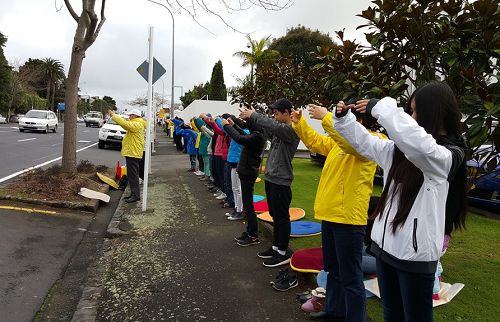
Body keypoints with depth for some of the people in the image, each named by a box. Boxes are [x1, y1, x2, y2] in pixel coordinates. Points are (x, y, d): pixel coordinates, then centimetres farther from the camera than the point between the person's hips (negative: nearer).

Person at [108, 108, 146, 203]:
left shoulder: (136, 125, -15)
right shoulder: (136, 124, 18)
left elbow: (124, 123, -25)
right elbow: (125, 124, 21)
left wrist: (113, 115, -14)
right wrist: (114, 115, 13)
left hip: (133, 153, -11)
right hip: (132, 153, 11)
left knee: (133, 175, -9)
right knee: (132, 174, 15)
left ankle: (136, 195, -6)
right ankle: (134, 194, 21)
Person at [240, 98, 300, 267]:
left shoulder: (292, 130, -15)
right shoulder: (279, 129, 10)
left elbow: (271, 125, -29)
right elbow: (263, 127, 15)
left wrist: (253, 115, -19)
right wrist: (249, 118, -3)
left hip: (281, 181, -9)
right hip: (270, 178, 9)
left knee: (282, 217, 1)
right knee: (275, 216, 17)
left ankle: (283, 253, 13)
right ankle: (276, 247, 31)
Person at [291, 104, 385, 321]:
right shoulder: (338, 140, 13)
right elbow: (315, 142, 23)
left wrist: (325, 117, -32)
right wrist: (299, 123, 11)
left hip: (348, 217, -9)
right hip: (330, 214, 10)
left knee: (350, 276, 1)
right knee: (333, 269, 23)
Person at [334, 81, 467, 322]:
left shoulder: (447, 156, -16)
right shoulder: (399, 149, 6)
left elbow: (419, 144, -39)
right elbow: (365, 143, 18)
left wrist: (381, 107, -32)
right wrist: (344, 118, 5)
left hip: (415, 253, -7)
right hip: (385, 245, 7)